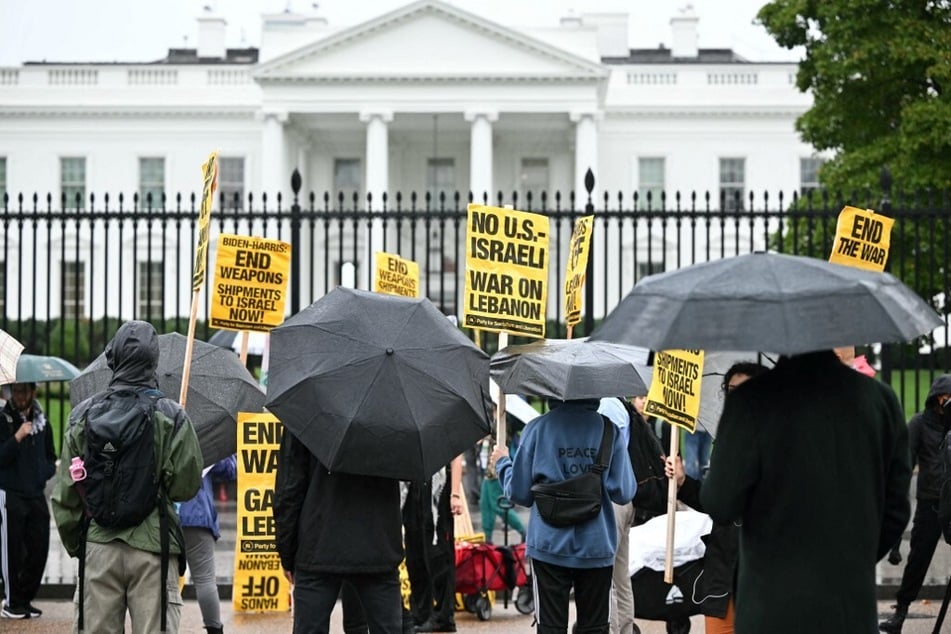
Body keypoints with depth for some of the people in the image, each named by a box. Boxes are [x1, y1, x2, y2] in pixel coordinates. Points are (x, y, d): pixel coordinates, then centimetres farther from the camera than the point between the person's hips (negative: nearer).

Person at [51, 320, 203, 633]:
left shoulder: (83, 415, 3)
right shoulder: (172, 416, -3)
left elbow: (65, 492, 4)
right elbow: (187, 486, -4)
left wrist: (73, 542, 16)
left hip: (97, 546, 2)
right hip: (152, 547, -2)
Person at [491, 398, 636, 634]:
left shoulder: (537, 429, -5)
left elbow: (519, 491, -1)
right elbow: (624, 493, -5)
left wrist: (502, 463, 18)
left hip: (550, 544, -1)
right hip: (597, 545, 1)